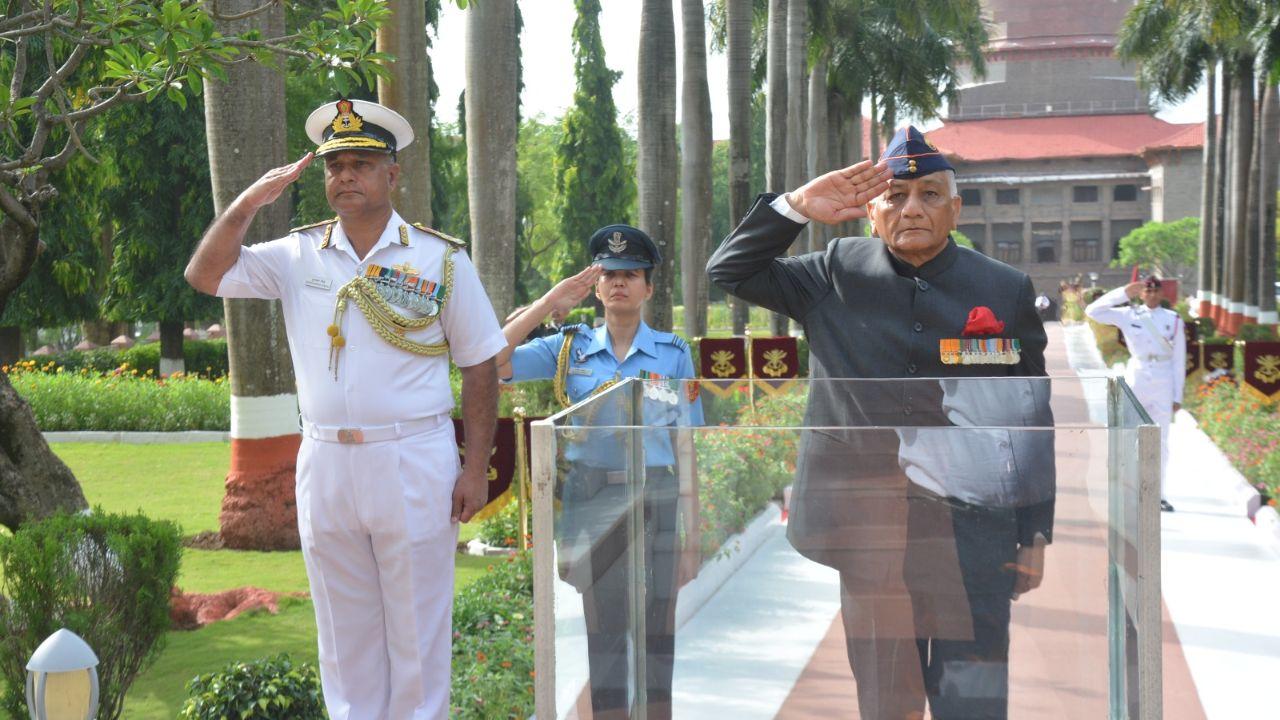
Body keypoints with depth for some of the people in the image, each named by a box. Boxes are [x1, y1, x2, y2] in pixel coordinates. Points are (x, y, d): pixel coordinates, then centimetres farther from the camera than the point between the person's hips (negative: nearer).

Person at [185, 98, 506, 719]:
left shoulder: (441, 259, 0)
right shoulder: (297, 255, 7)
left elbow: (478, 367, 1)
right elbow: (204, 276, 1)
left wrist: (477, 469, -4)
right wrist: (249, 202, -9)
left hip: (414, 464, -3)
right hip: (325, 464, 3)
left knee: (417, 633, 5)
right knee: (345, 635, 13)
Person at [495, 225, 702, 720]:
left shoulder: (673, 354, 3)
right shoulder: (572, 348, 6)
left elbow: (685, 447, 2)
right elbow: (491, 364, -7)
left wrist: (690, 533, -2)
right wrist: (549, 304, -8)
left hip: (656, 501, -1)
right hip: (590, 498, 1)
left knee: (655, 631, 2)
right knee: (603, 631, 5)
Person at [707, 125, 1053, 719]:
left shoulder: (1007, 291, 0)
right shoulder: (838, 275, 3)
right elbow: (730, 270, 4)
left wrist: (1035, 536, 2)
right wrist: (798, 207, -8)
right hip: (867, 530, 1)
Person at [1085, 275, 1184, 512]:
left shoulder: (1173, 320, 3)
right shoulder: (1128, 315, 2)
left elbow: (1179, 360, 5)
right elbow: (1093, 311, -4)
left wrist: (1177, 395, 2)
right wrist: (1124, 293, -7)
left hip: (1163, 382, 1)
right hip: (1136, 378, -1)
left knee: (1160, 440, 3)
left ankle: (1158, 495, 9)